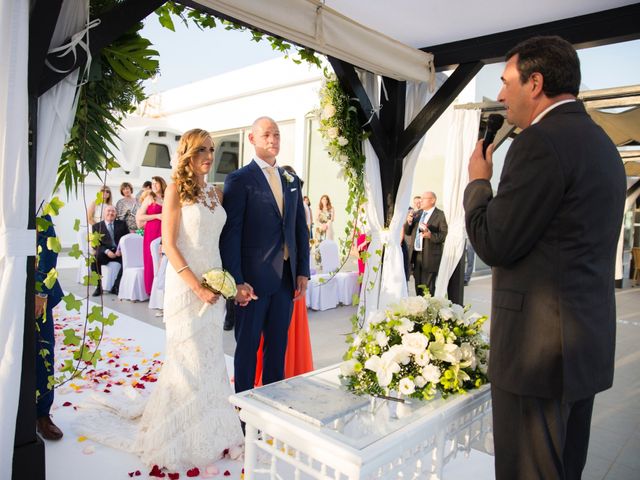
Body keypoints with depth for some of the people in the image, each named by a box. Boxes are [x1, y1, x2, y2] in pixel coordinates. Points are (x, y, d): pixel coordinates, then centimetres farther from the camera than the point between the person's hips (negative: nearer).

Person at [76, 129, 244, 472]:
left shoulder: (216, 192, 11)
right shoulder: (176, 190, -6)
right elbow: (169, 245, -11)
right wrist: (198, 287, -17)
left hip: (215, 283, 6)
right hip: (186, 284, -6)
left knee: (211, 358, 13)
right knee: (189, 359, 3)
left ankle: (209, 429, 30)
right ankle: (183, 435, 23)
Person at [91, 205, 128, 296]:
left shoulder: (122, 224, 14)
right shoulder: (97, 226, 11)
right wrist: (107, 251, -17)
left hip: (119, 252, 0)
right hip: (105, 252, 0)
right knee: (94, 260, -33)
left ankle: (116, 286, -19)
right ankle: (99, 286, -17)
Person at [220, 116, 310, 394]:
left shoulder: (292, 180, 13)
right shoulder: (239, 180, -6)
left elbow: (301, 228, 13)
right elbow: (230, 233, -11)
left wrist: (303, 272, 7)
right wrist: (237, 281, -16)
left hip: (286, 278, 6)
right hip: (253, 278, -5)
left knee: (279, 343, 15)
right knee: (248, 344, 9)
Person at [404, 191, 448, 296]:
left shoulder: (440, 215, -7)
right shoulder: (417, 214, 13)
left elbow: (444, 235, -15)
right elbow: (407, 232, 15)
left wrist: (431, 235, -29)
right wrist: (409, 222, -3)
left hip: (429, 256, -7)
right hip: (416, 255, 7)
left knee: (427, 289, -2)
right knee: (418, 286, 15)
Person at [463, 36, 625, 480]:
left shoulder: (539, 142, -16)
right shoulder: (602, 143, 14)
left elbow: (494, 246, -16)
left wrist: (478, 182, -2)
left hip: (540, 345, -10)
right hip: (588, 342, 10)